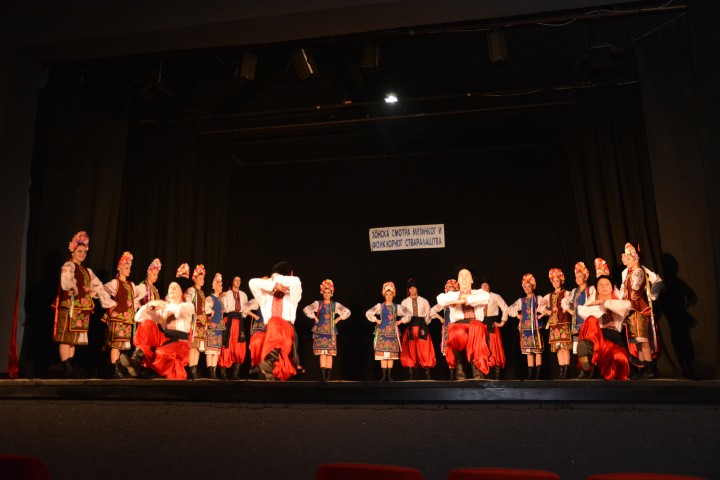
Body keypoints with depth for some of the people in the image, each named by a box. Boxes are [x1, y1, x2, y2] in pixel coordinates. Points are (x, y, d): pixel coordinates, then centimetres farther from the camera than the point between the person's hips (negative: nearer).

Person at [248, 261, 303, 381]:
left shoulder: (291, 298, 16)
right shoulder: (266, 297, 22)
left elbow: (296, 282, -3)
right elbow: (252, 283, 8)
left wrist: (278, 278, 8)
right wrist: (273, 282, 7)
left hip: (286, 333, 0)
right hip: (269, 333, 0)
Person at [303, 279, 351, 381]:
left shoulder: (335, 305, 7)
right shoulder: (318, 304, 5)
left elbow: (347, 312, 7)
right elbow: (306, 309, -2)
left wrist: (337, 319, 2)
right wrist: (315, 318, -3)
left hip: (331, 332, 1)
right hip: (320, 331, -1)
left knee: (330, 353, -2)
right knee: (322, 353, -8)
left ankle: (328, 375, 0)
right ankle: (323, 375, -7)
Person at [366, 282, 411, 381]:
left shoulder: (397, 307, 7)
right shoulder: (380, 306, 3)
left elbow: (409, 313, 11)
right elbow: (368, 313, -2)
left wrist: (400, 321, 5)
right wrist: (376, 320, -4)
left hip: (393, 332, 1)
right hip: (382, 332, -1)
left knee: (392, 354, 0)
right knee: (382, 353, -6)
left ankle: (390, 376, 5)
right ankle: (384, 376, -1)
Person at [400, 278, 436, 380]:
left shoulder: (424, 301, 10)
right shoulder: (404, 302, 10)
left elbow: (428, 315, 8)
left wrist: (424, 326, -2)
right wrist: (407, 325, -6)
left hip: (422, 327, 0)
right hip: (409, 327, 0)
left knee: (424, 349, -6)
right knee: (410, 350, -2)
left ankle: (427, 374, -4)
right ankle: (411, 374, 1)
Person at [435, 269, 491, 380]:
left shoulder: (479, 292, 23)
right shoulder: (452, 294, 24)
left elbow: (486, 297, -6)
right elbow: (440, 299, -1)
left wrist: (465, 300, -6)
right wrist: (459, 297, -2)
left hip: (476, 325, 0)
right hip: (458, 325, 0)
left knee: (476, 328, -39)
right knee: (458, 334, -38)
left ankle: (478, 367, -34)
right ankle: (459, 366, -16)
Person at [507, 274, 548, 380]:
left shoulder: (539, 299, 4)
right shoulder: (521, 301, 15)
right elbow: (510, 309, 18)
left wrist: (541, 315, -8)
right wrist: (517, 315, 7)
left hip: (535, 328, -3)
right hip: (525, 328, 3)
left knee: (538, 350, -5)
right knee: (528, 351, 4)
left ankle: (538, 374, -3)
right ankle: (530, 374, 6)